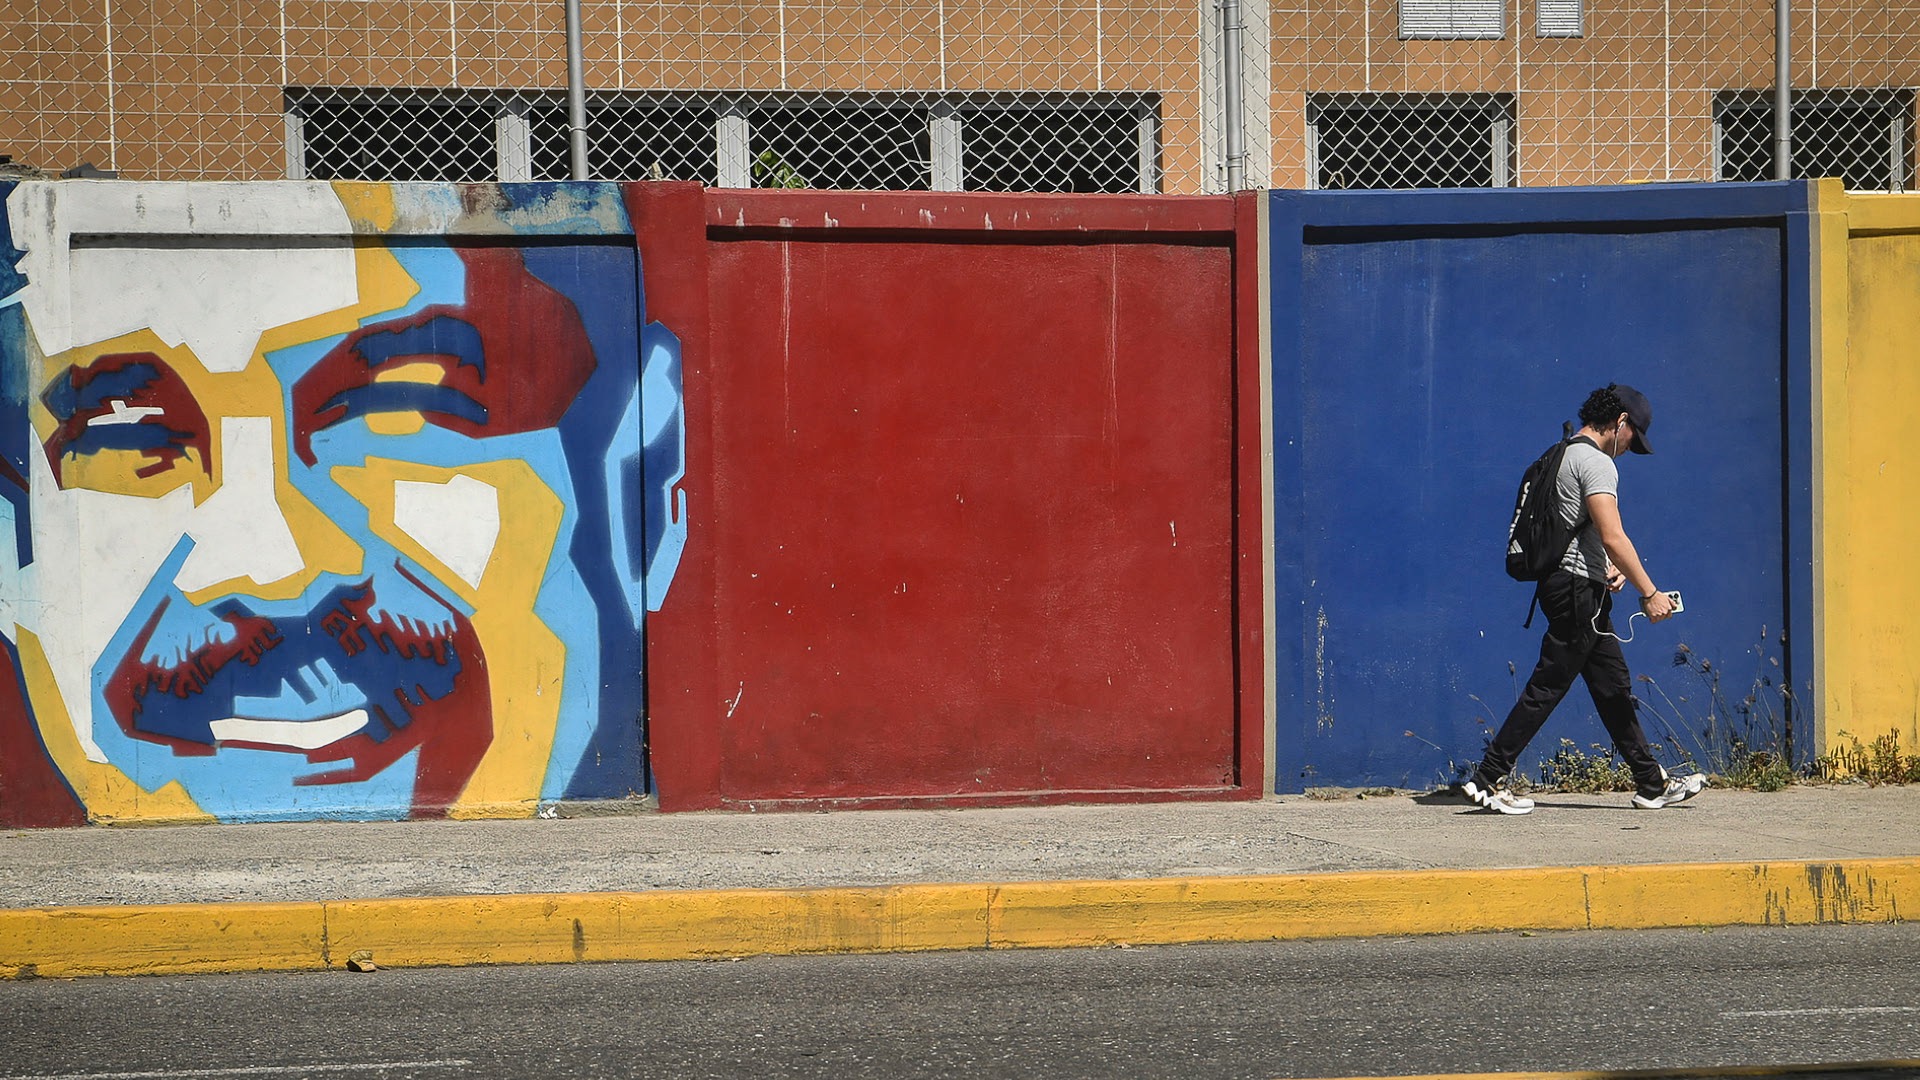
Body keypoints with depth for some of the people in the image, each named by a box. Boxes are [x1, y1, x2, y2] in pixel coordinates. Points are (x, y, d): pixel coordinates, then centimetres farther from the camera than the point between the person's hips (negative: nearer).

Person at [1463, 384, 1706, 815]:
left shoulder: (1567, 455, 17)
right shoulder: (1596, 462, -14)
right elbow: (1612, 536, -22)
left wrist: (1606, 567, 15)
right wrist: (1650, 593, -20)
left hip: (1583, 593, 11)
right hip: (1578, 590, -11)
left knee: (1614, 687, 12)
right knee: (1547, 687, -6)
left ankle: (1651, 783, 17)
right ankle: (1488, 779, -4)